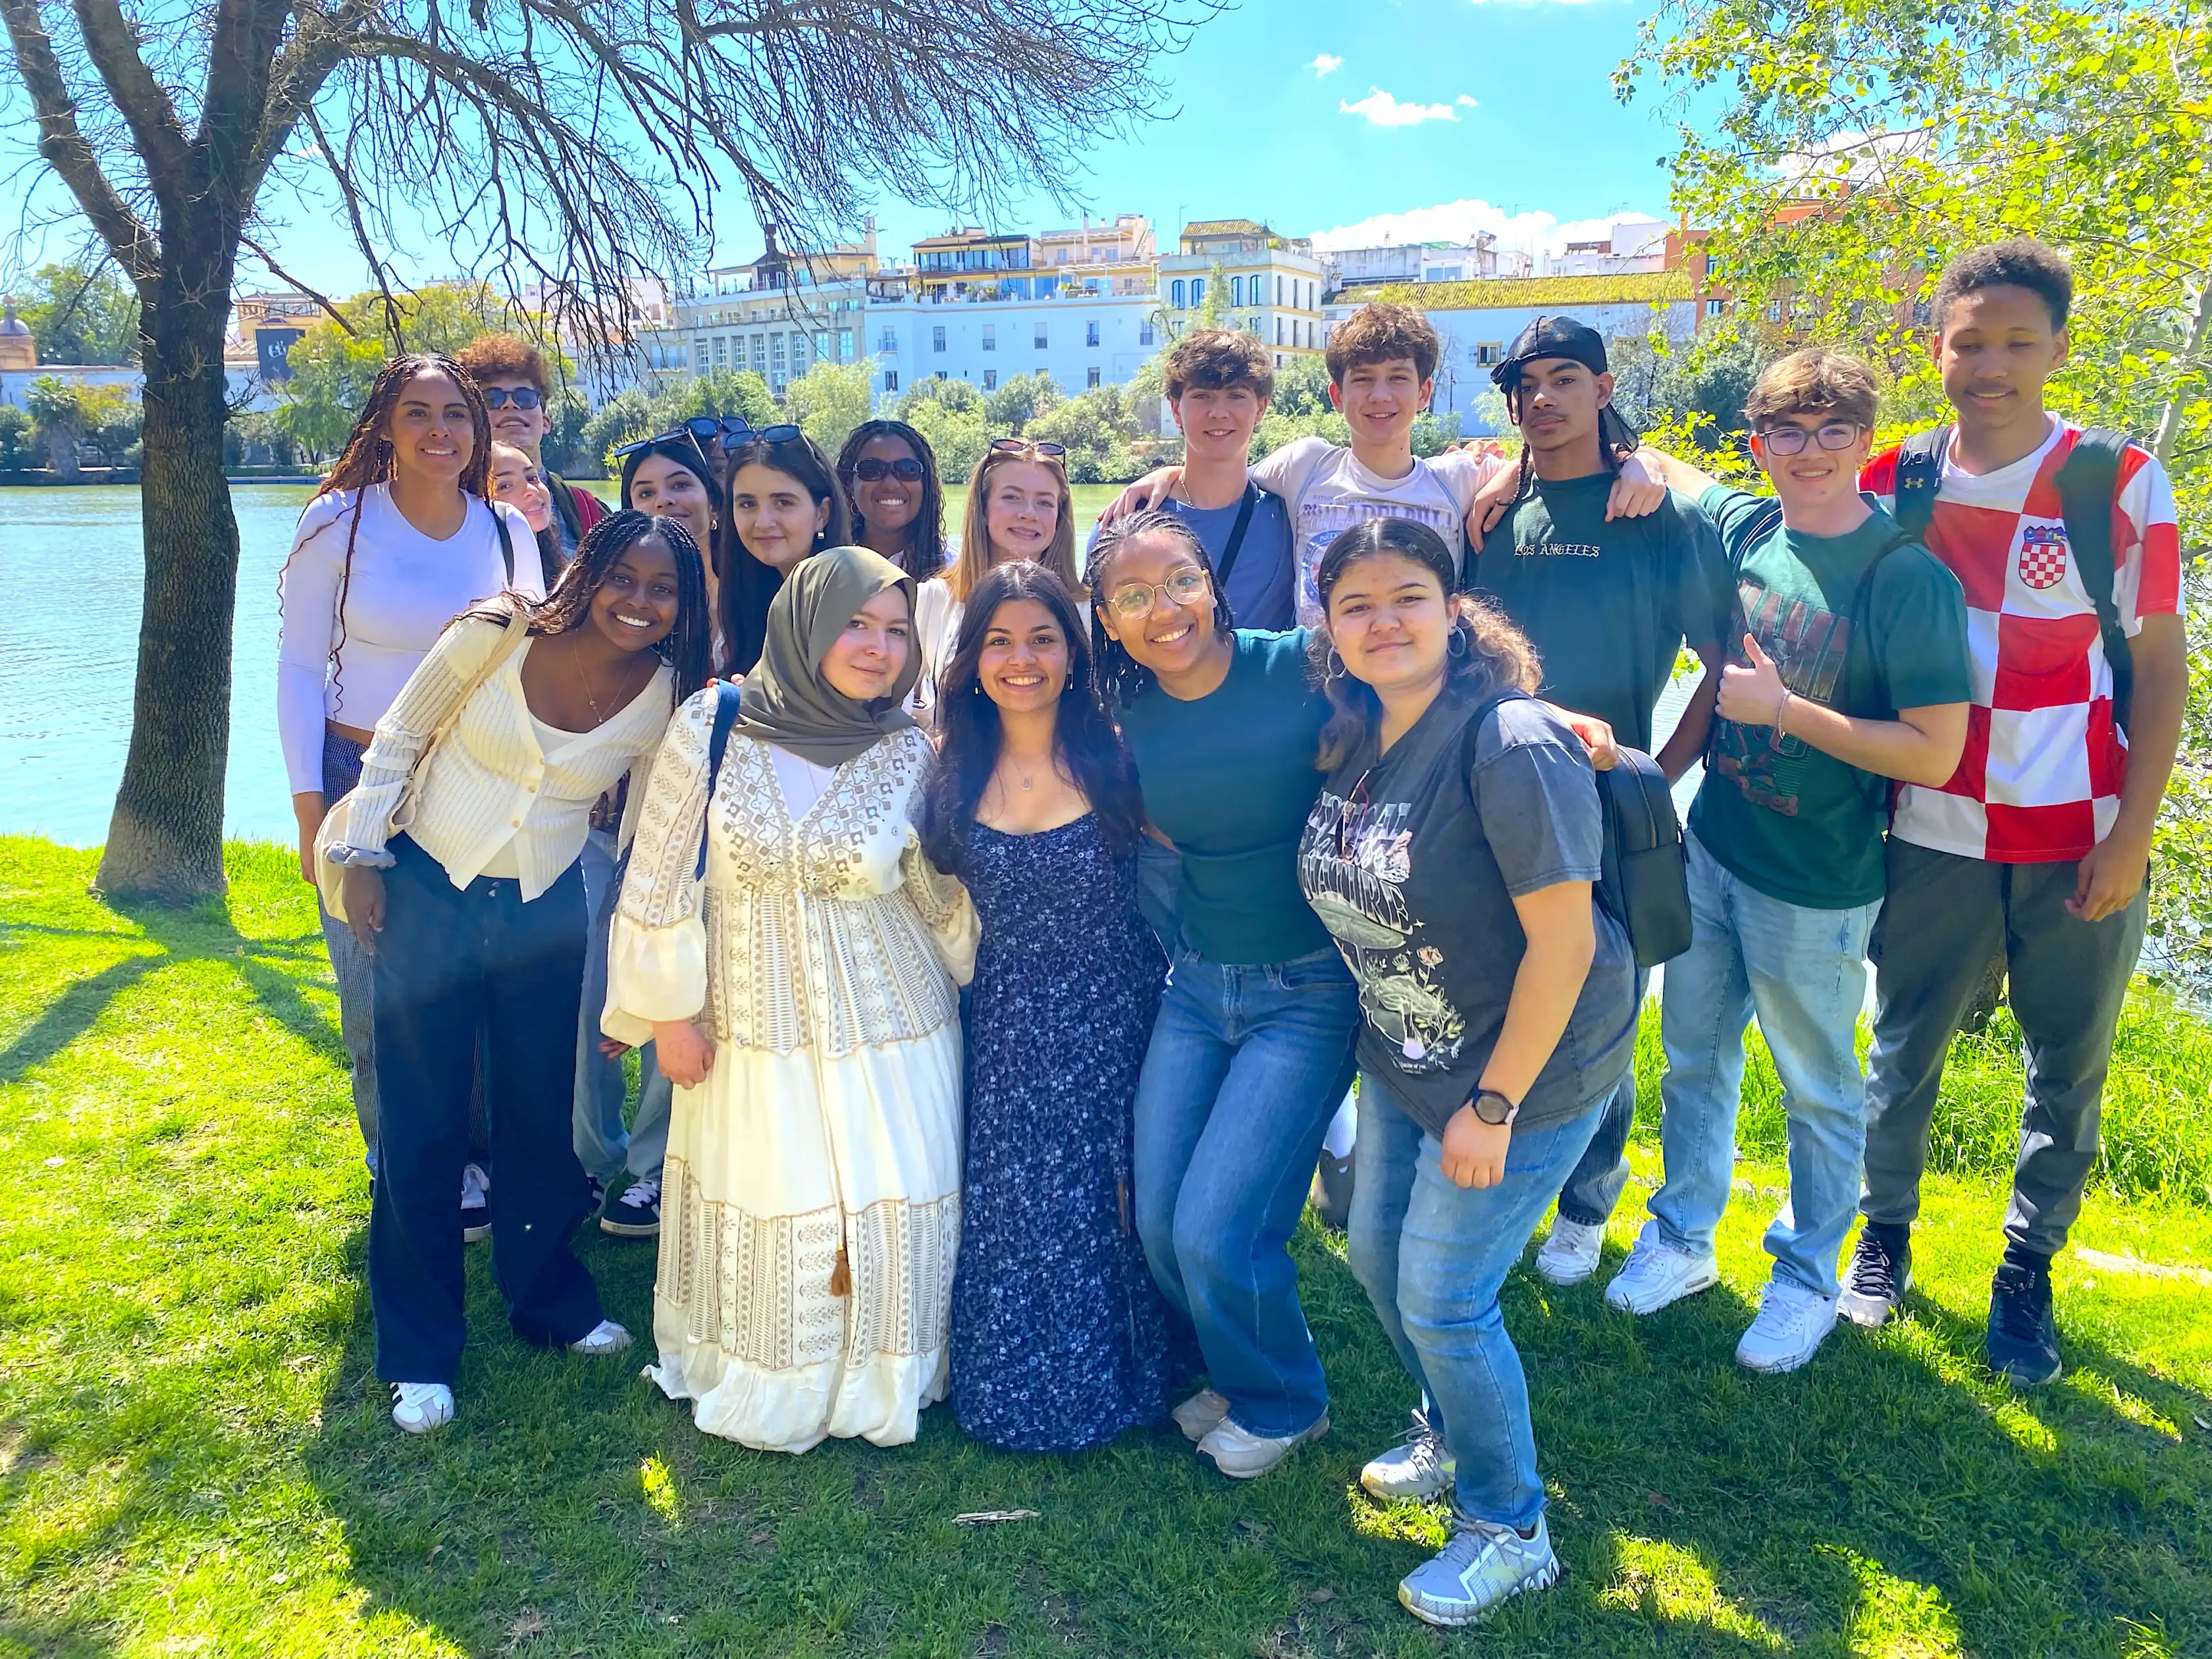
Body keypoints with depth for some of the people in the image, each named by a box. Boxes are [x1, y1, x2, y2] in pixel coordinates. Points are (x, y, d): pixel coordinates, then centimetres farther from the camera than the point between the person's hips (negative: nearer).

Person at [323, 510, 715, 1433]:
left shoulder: (667, 697, -8)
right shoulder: (495, 636, -14)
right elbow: (398, 739, -2)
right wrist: (360, 856, -5)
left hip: (545, 916, 2)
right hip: (426, 896, -1)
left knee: (542, 1121, 13)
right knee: (421, 1127, 5)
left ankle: (549, 1300, 37)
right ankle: (419, 1353, 21)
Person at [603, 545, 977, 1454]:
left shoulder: (912, 752, -5)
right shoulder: (713, 724, -8)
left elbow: (948, 899, 4)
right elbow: (663, 877, -3)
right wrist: (669, 1015, -1)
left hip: (890, 1032, 1)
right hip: (754, 1028, 0)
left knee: (892, 1212, 6)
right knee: (765, 1216, 10)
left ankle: (878, 1378, 32)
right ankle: (757, 1387, 35)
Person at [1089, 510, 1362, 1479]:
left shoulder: (1300, 670, -15)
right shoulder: (1130, 720, 0)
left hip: (1310, 990, -5)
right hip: (1197, 986, 5)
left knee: (1216, 1231, -9)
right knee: (1157, 1223, 6)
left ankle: (1284, 1405, 23)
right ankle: (1236, 1374, 39)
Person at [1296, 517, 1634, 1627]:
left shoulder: (1510, 746, -25)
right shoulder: (1352, 743, -1)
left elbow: (1563, 939, -25)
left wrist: (1493, 1106, -21)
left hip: (1530, 1068, -7)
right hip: (1403, 1060, 8)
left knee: (1442, 1299, -1)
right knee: (1378, 1255, 18)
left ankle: (1510, 1529, 25)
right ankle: (1454, 1431, 47)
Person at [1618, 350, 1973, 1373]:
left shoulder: (1909, 578, -18)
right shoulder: (1741, 528, -1)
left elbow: (1933, 754, -20)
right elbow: (1657, 466, 18)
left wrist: (1784, 709, -22)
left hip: (1816, 886, -5)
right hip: (1710, 848, 6)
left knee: (1818, 1090, 13)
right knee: (1694, 1058, 18)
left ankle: (1808, 1278, 32)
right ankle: (1682, 1238, 38)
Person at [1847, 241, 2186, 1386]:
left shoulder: (2121, 484, -5)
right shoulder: (1893, 484, 1)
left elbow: (2161, 664, -3)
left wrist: (2133, 833, -9)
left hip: (2083, 846, -1)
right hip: (1936, 838, 2)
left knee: (2067, 1073, 10)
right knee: (1904, 1053, 12)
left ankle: (2028, 1271, 27)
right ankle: (1885, 1235, 32)